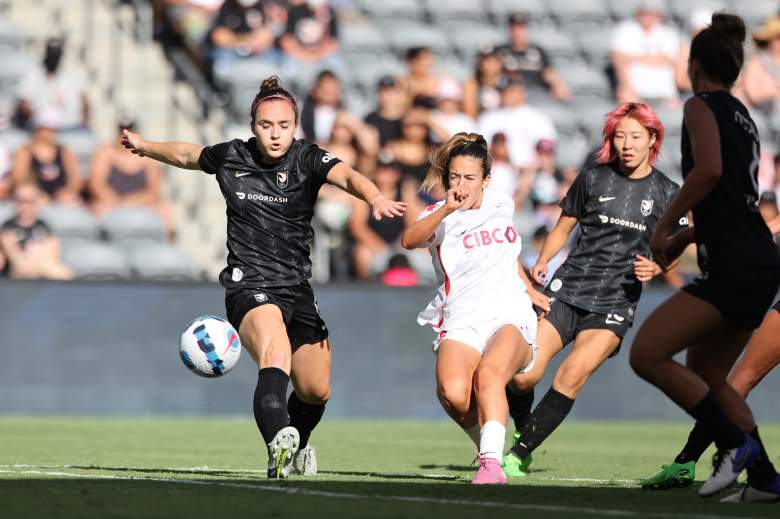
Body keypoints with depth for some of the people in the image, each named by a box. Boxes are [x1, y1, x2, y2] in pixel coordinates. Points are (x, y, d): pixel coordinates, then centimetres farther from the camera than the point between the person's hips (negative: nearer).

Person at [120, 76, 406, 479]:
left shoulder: (307, 159, -4)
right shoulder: (231, 157, 2)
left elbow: (346, 175, -25)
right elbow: (187, 155, 24)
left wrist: (375, 198, -46)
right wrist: (143, 146, 38)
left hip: (297, 288, 2)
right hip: (249, 285, -2)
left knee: (315, 391, 6)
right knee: (276, 357, -32)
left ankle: (296, 446, 42)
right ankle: (278, 449, -56)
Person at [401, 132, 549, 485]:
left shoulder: (502, 207, 17)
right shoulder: (439, 217, 5)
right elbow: (409, 240, -20)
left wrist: (528, 289, 38)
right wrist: (447, 209, -32)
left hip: (511, 317, 1)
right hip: (461, 323, -1)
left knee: (488, 375, -32)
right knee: (453, 392, -29)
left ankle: (491, 462, -46)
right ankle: (486, 439, 0)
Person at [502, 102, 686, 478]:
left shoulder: (666, 193, 5)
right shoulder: (593, 179, 6)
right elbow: (563, 228, 15)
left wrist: (654, 268, -9)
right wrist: (542, 261, -2)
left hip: (615, 303, -1)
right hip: (568, 289, 1)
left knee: (574, 373, -23)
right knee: (523, 376, -12)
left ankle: (521, 452, -14)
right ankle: (521, 431, 18)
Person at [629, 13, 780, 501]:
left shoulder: (702, 106, -5)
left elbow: (709, 169, -23)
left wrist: (665, 224, -13)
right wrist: (687, 236, 21)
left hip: (733, 268, -9)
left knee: (647, 355, -9)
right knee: (706, 376, 17)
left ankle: (735, 443, -10)